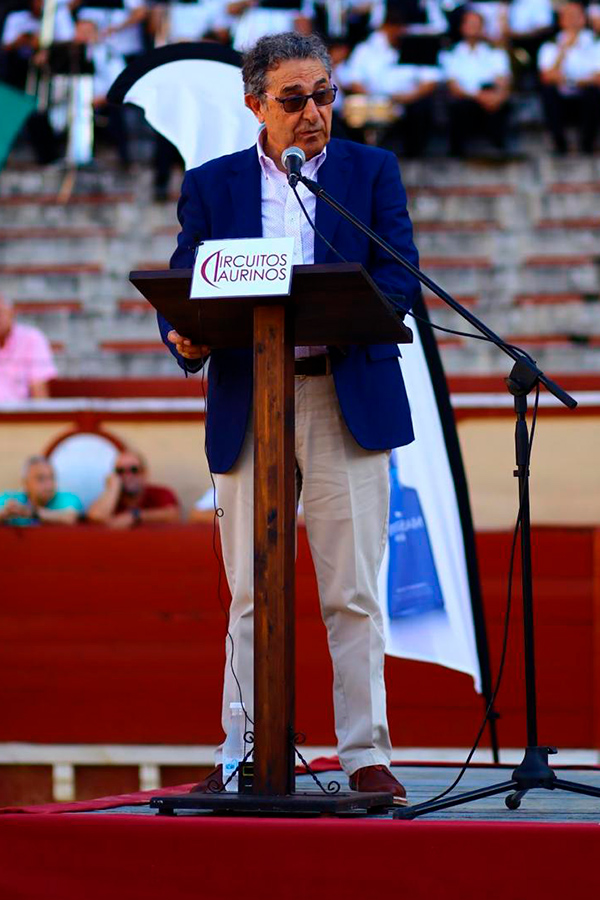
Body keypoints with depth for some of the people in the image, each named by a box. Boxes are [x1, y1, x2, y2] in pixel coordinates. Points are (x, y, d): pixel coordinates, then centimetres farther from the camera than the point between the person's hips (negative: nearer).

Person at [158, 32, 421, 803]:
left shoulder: (371, 172, 8)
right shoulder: (211, 184, 10)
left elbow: (398, 281, -1)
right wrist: (186, 340, -17)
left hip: (348, 401, -1)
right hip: (248, 406, 1)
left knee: (353, 593, -1)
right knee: (251, 595, 3)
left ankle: (366, 756, 3)